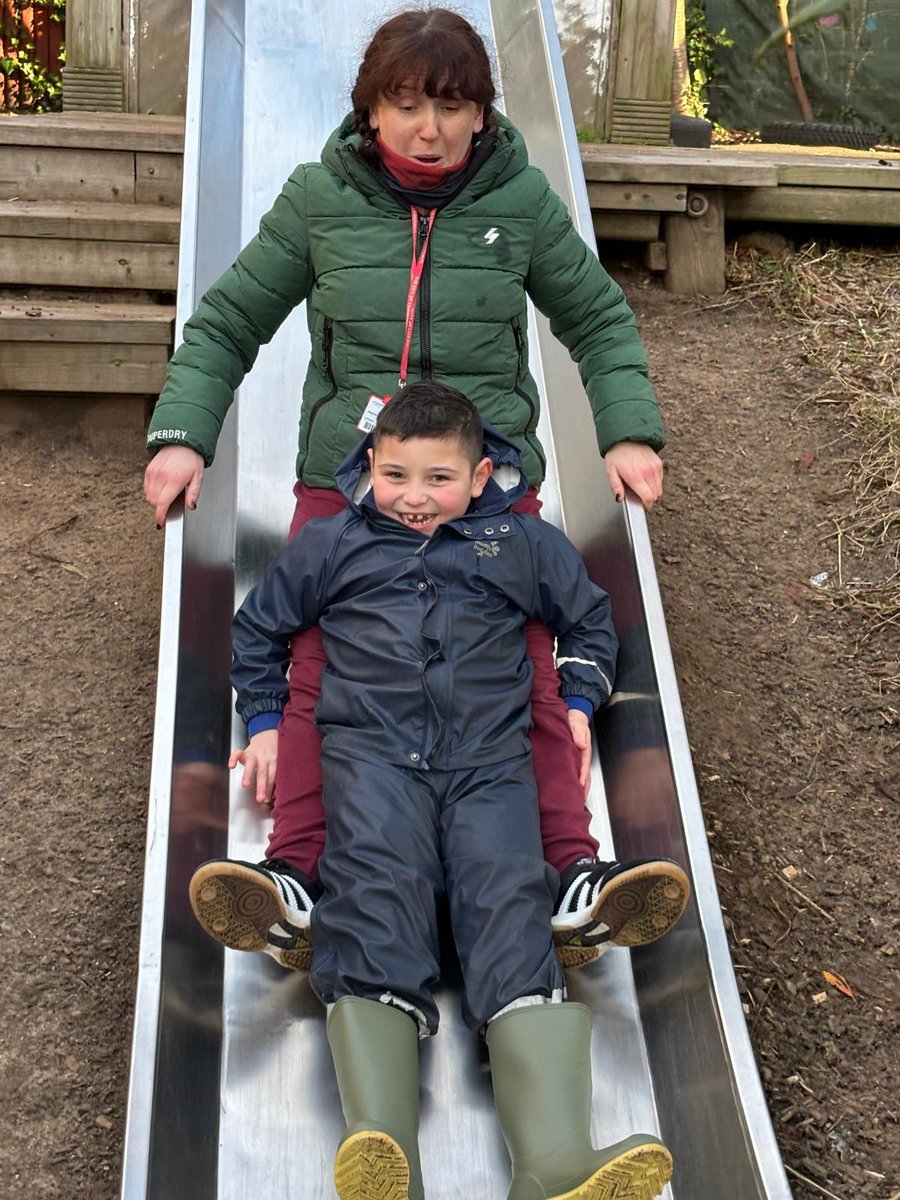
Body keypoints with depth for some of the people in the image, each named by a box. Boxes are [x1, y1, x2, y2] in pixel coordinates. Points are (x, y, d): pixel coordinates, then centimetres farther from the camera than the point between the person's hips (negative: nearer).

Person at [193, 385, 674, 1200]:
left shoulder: (523, 544, 20)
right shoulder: (332, 544, 20)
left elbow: (590, 620, 32)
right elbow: (259, 628, 30)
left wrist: (579, 702, 18)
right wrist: (266, 720, 20)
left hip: (489, 755, 1)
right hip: (372, 749, 0)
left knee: (508, 899, -24)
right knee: (376, 889, -28)